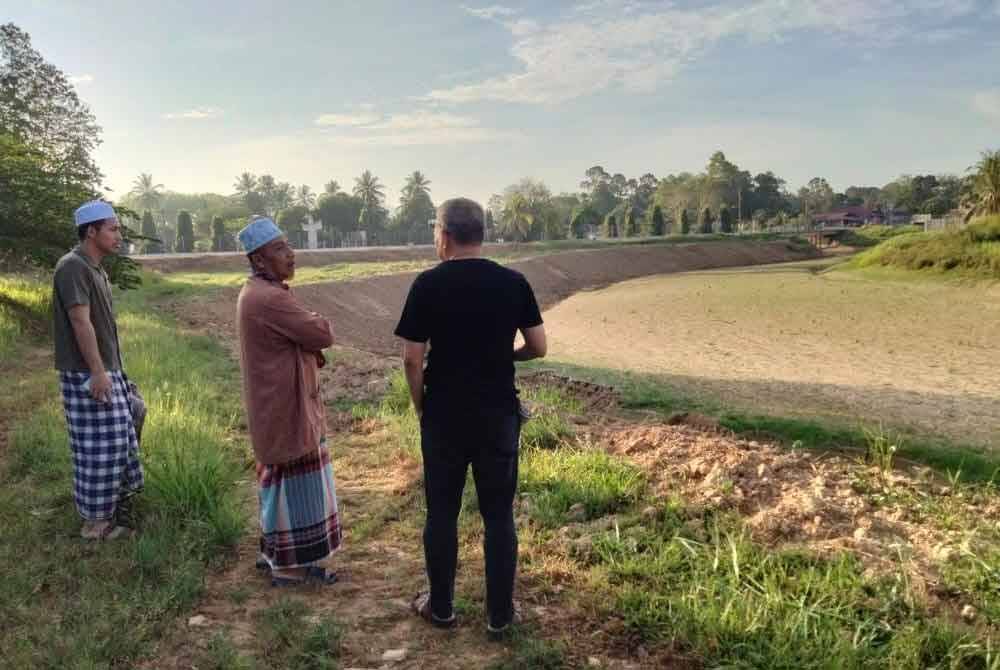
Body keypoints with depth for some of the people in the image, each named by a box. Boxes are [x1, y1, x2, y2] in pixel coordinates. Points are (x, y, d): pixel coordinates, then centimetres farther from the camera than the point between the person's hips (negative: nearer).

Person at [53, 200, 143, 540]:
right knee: (99, 445, -3)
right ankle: (95, 522, 8)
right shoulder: (73, 266, -17)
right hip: (87, 374, -10)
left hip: (108, 370, 10)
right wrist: (97, 372, -23)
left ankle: (109, 508, 31)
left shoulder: (95, 268, 12)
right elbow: (80, 322, -22)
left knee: (115, 440, 17)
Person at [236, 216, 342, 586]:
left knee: (278, 476, 20)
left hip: (275, 402, 11)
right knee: (295, 481, 1)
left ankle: (273, 551, 34)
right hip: (286, 405, -11)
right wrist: (315, 321, 1)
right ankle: (290, 566, 13)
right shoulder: (271, 298, -24)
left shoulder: (256, 292, 11)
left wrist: (307, 329, -5)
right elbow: (322, 335, -20)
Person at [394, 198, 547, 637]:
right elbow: (538, 348, 1)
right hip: (500, 415, 1)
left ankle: (441, 607, 28)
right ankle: (500, 615, 20)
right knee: (499, 516, 11)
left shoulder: (428, 284, -9)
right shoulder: (513, 282, -3)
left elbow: (412, 358, -9)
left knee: (442, 513, 14)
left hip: (444, 416, -1)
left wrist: (420, 407, 6)